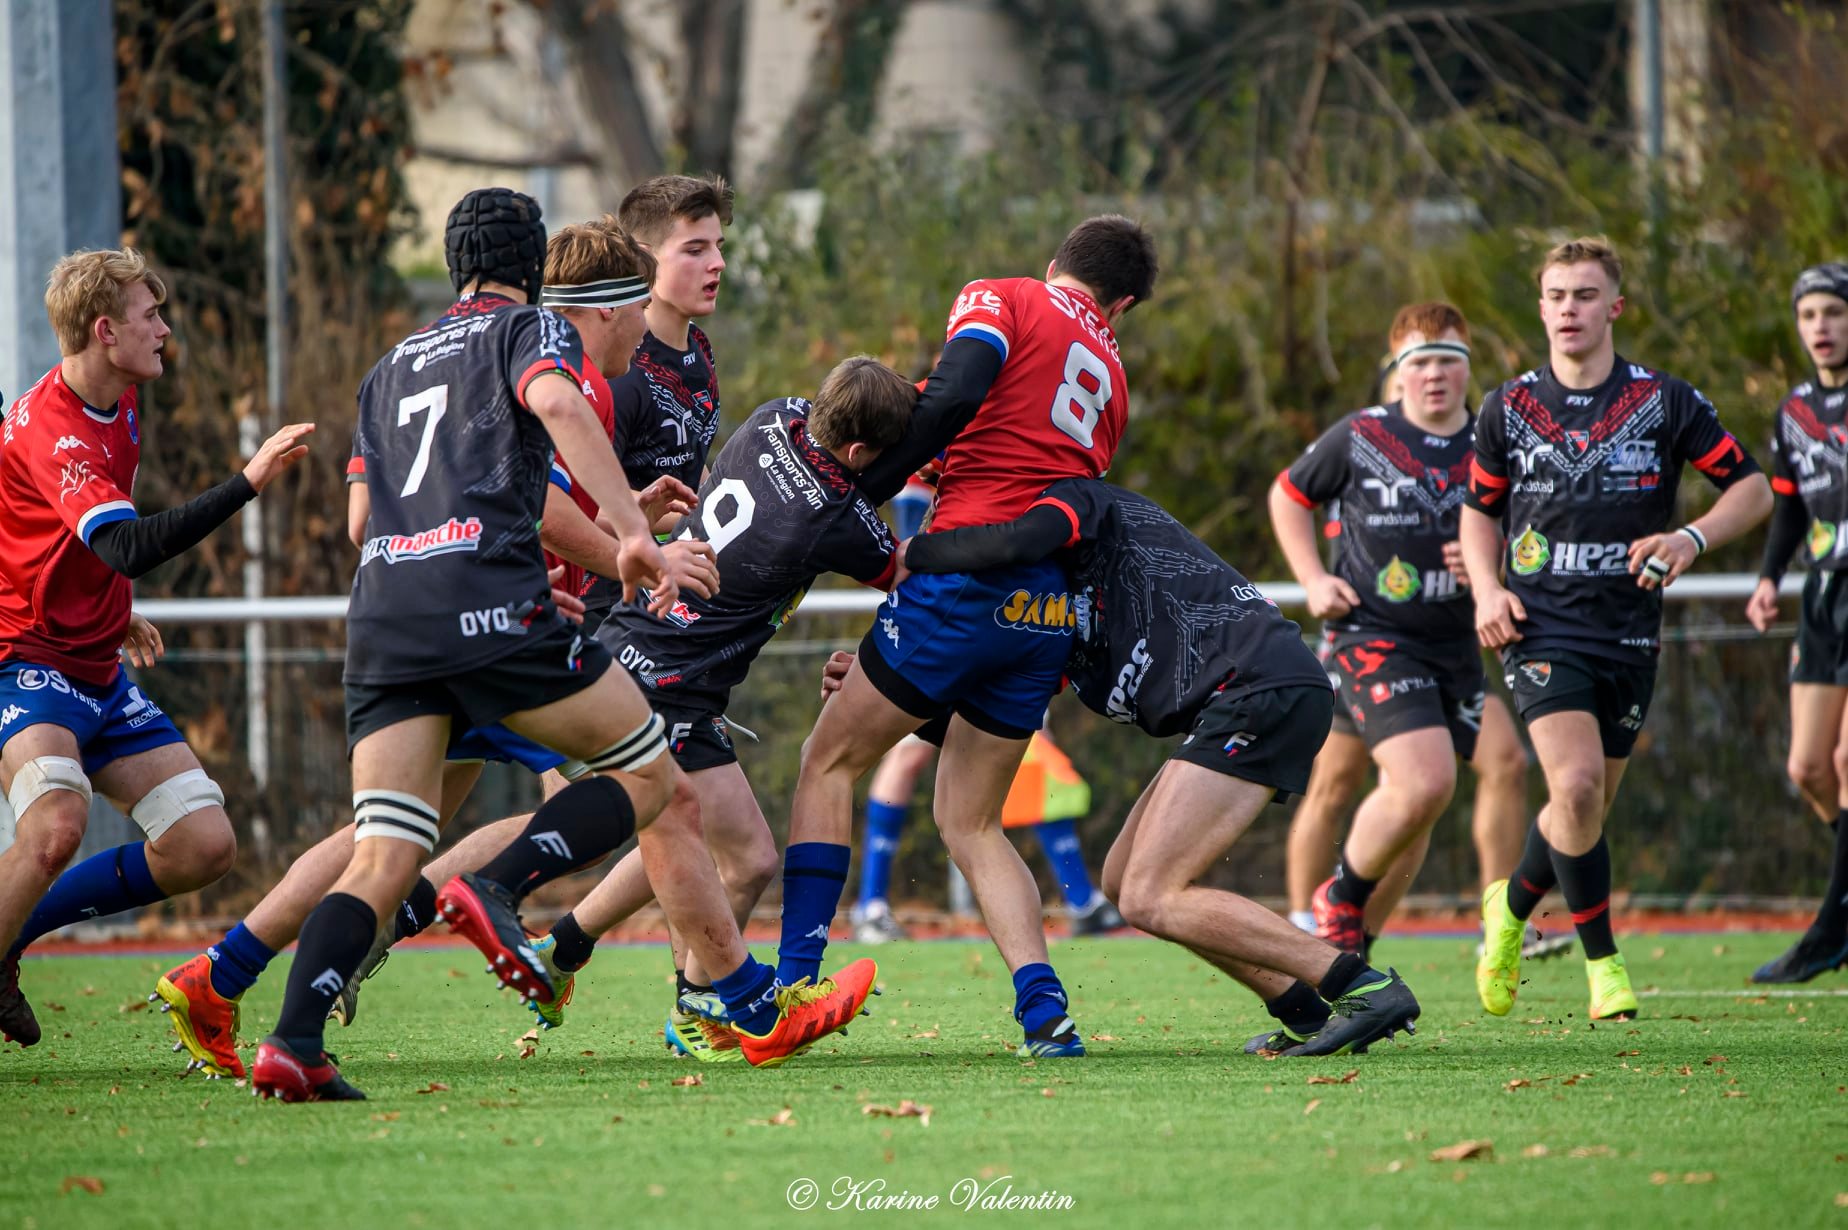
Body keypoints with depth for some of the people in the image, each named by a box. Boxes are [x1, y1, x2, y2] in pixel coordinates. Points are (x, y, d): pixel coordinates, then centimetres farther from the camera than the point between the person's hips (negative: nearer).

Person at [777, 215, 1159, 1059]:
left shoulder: (999, 300, 5)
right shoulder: (1111, 378, 24)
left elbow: (954, 397, -15)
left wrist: (859, 493, -8)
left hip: (971, 574, -6)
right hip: (1053, 610, 6)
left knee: (830, 763, 8)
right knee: (970, 822, 15)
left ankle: (791, 981, -1)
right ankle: (1044, 1008, -4)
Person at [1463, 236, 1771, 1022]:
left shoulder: (1665, 402, -1)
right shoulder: (1507, 410, 3)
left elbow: (1751, 488, 3)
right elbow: (1480, 508, 16)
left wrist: (1693, 537, -15)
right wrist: (1487, 590, -1)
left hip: (1629, 632, 1)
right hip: (1541, 627, -1)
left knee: (1588, 804, 7)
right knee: (1577, 784, -21)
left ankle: (1513, 906, 38)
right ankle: (1602, 959, -7)